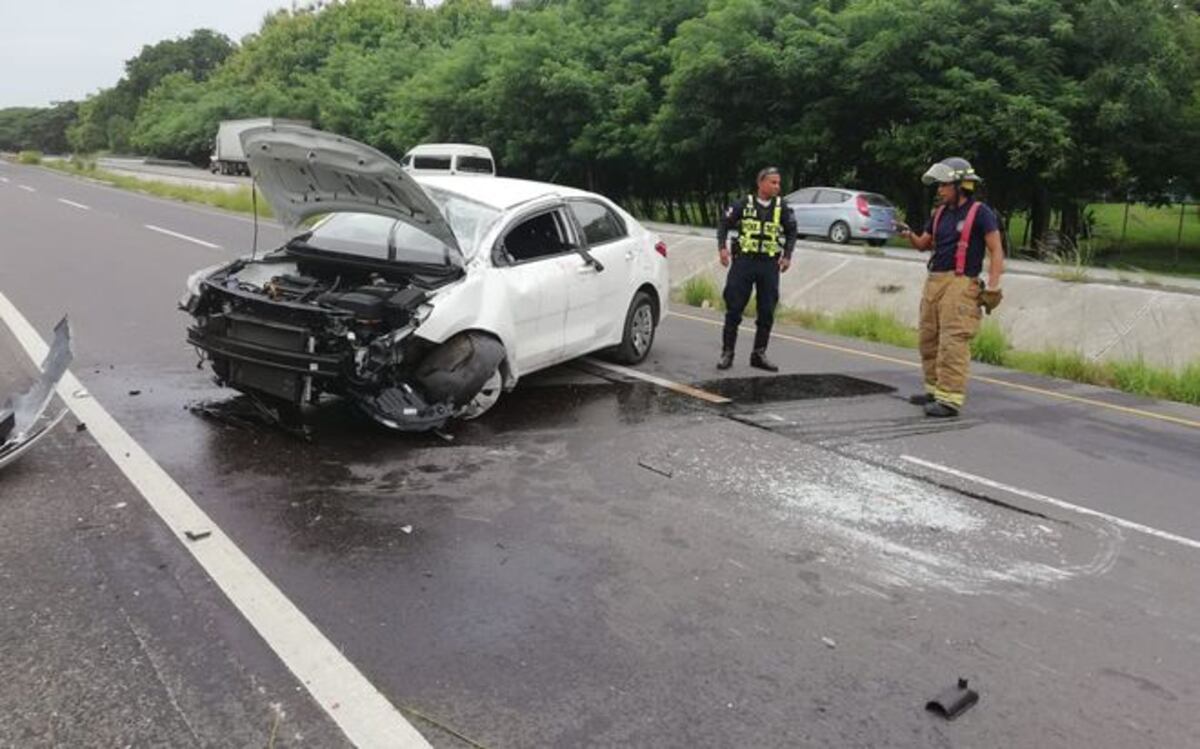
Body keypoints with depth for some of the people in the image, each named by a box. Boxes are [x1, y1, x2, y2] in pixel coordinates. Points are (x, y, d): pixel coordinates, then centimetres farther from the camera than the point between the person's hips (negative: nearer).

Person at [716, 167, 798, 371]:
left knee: (767, 313, 5)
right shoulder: (744, 204, 0)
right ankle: (727, 353, 7)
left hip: (770, 265, 2)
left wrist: (787, 255, 3)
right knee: (734, 309, -1)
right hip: (744, 261, -2)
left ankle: (759, 354, 17)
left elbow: (791, 232, 14)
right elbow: (724, 223, 5)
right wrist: (722, 247, -8)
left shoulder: (782, 208, 5)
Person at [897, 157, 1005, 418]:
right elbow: (924, 245, 23)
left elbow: (996, 251, -6)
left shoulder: (980, 213, -4)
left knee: (953, 343, -13)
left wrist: (992, 287, -15)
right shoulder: (940, 213, 16)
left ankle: (950, 399, -14)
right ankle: (934, 390, 19)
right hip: (934, 281, 8)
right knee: (929, 340, 9)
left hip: (960, 284, -8)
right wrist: (909, 234, 1)